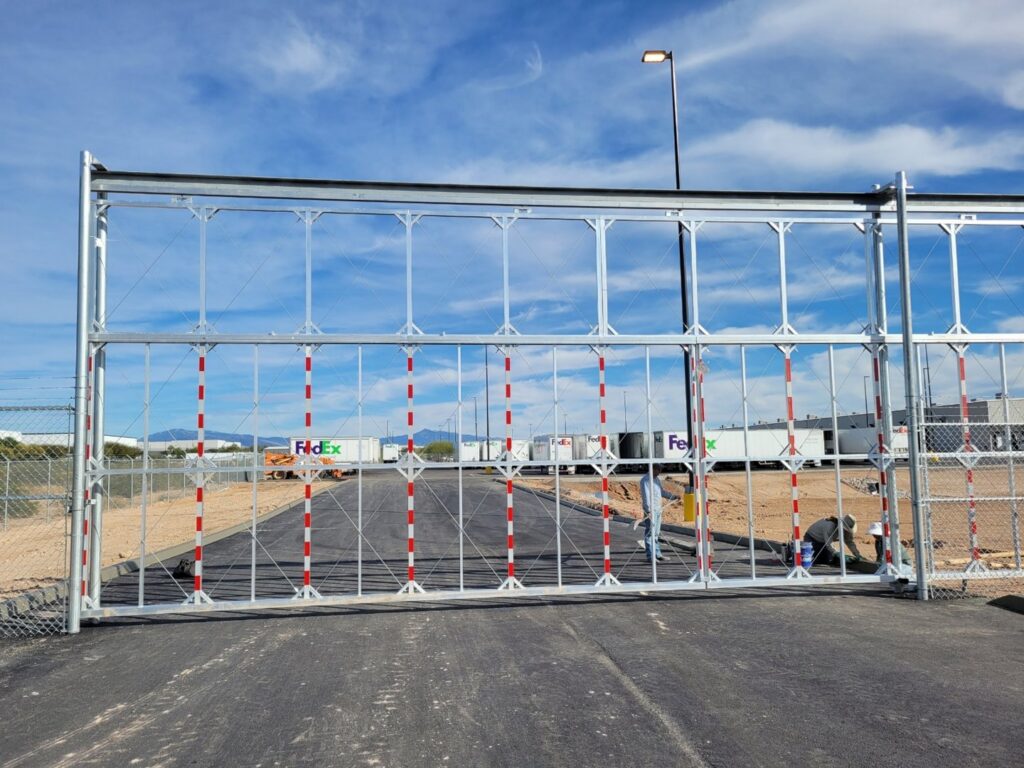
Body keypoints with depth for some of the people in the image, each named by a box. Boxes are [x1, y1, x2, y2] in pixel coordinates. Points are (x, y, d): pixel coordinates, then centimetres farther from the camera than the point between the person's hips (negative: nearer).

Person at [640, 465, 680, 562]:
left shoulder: (656, 479, 17)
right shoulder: (645, 480, -12)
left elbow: (662, 492, 27)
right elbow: (646, 495, -20)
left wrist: (673, 496, 16)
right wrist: (649, 510, -28)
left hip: (658, 510, 9)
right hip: (650, 511, -9)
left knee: (656, 533, 13)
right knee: (650, 533, -7)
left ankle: (657, 554, 19)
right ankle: (650, 556, -7)